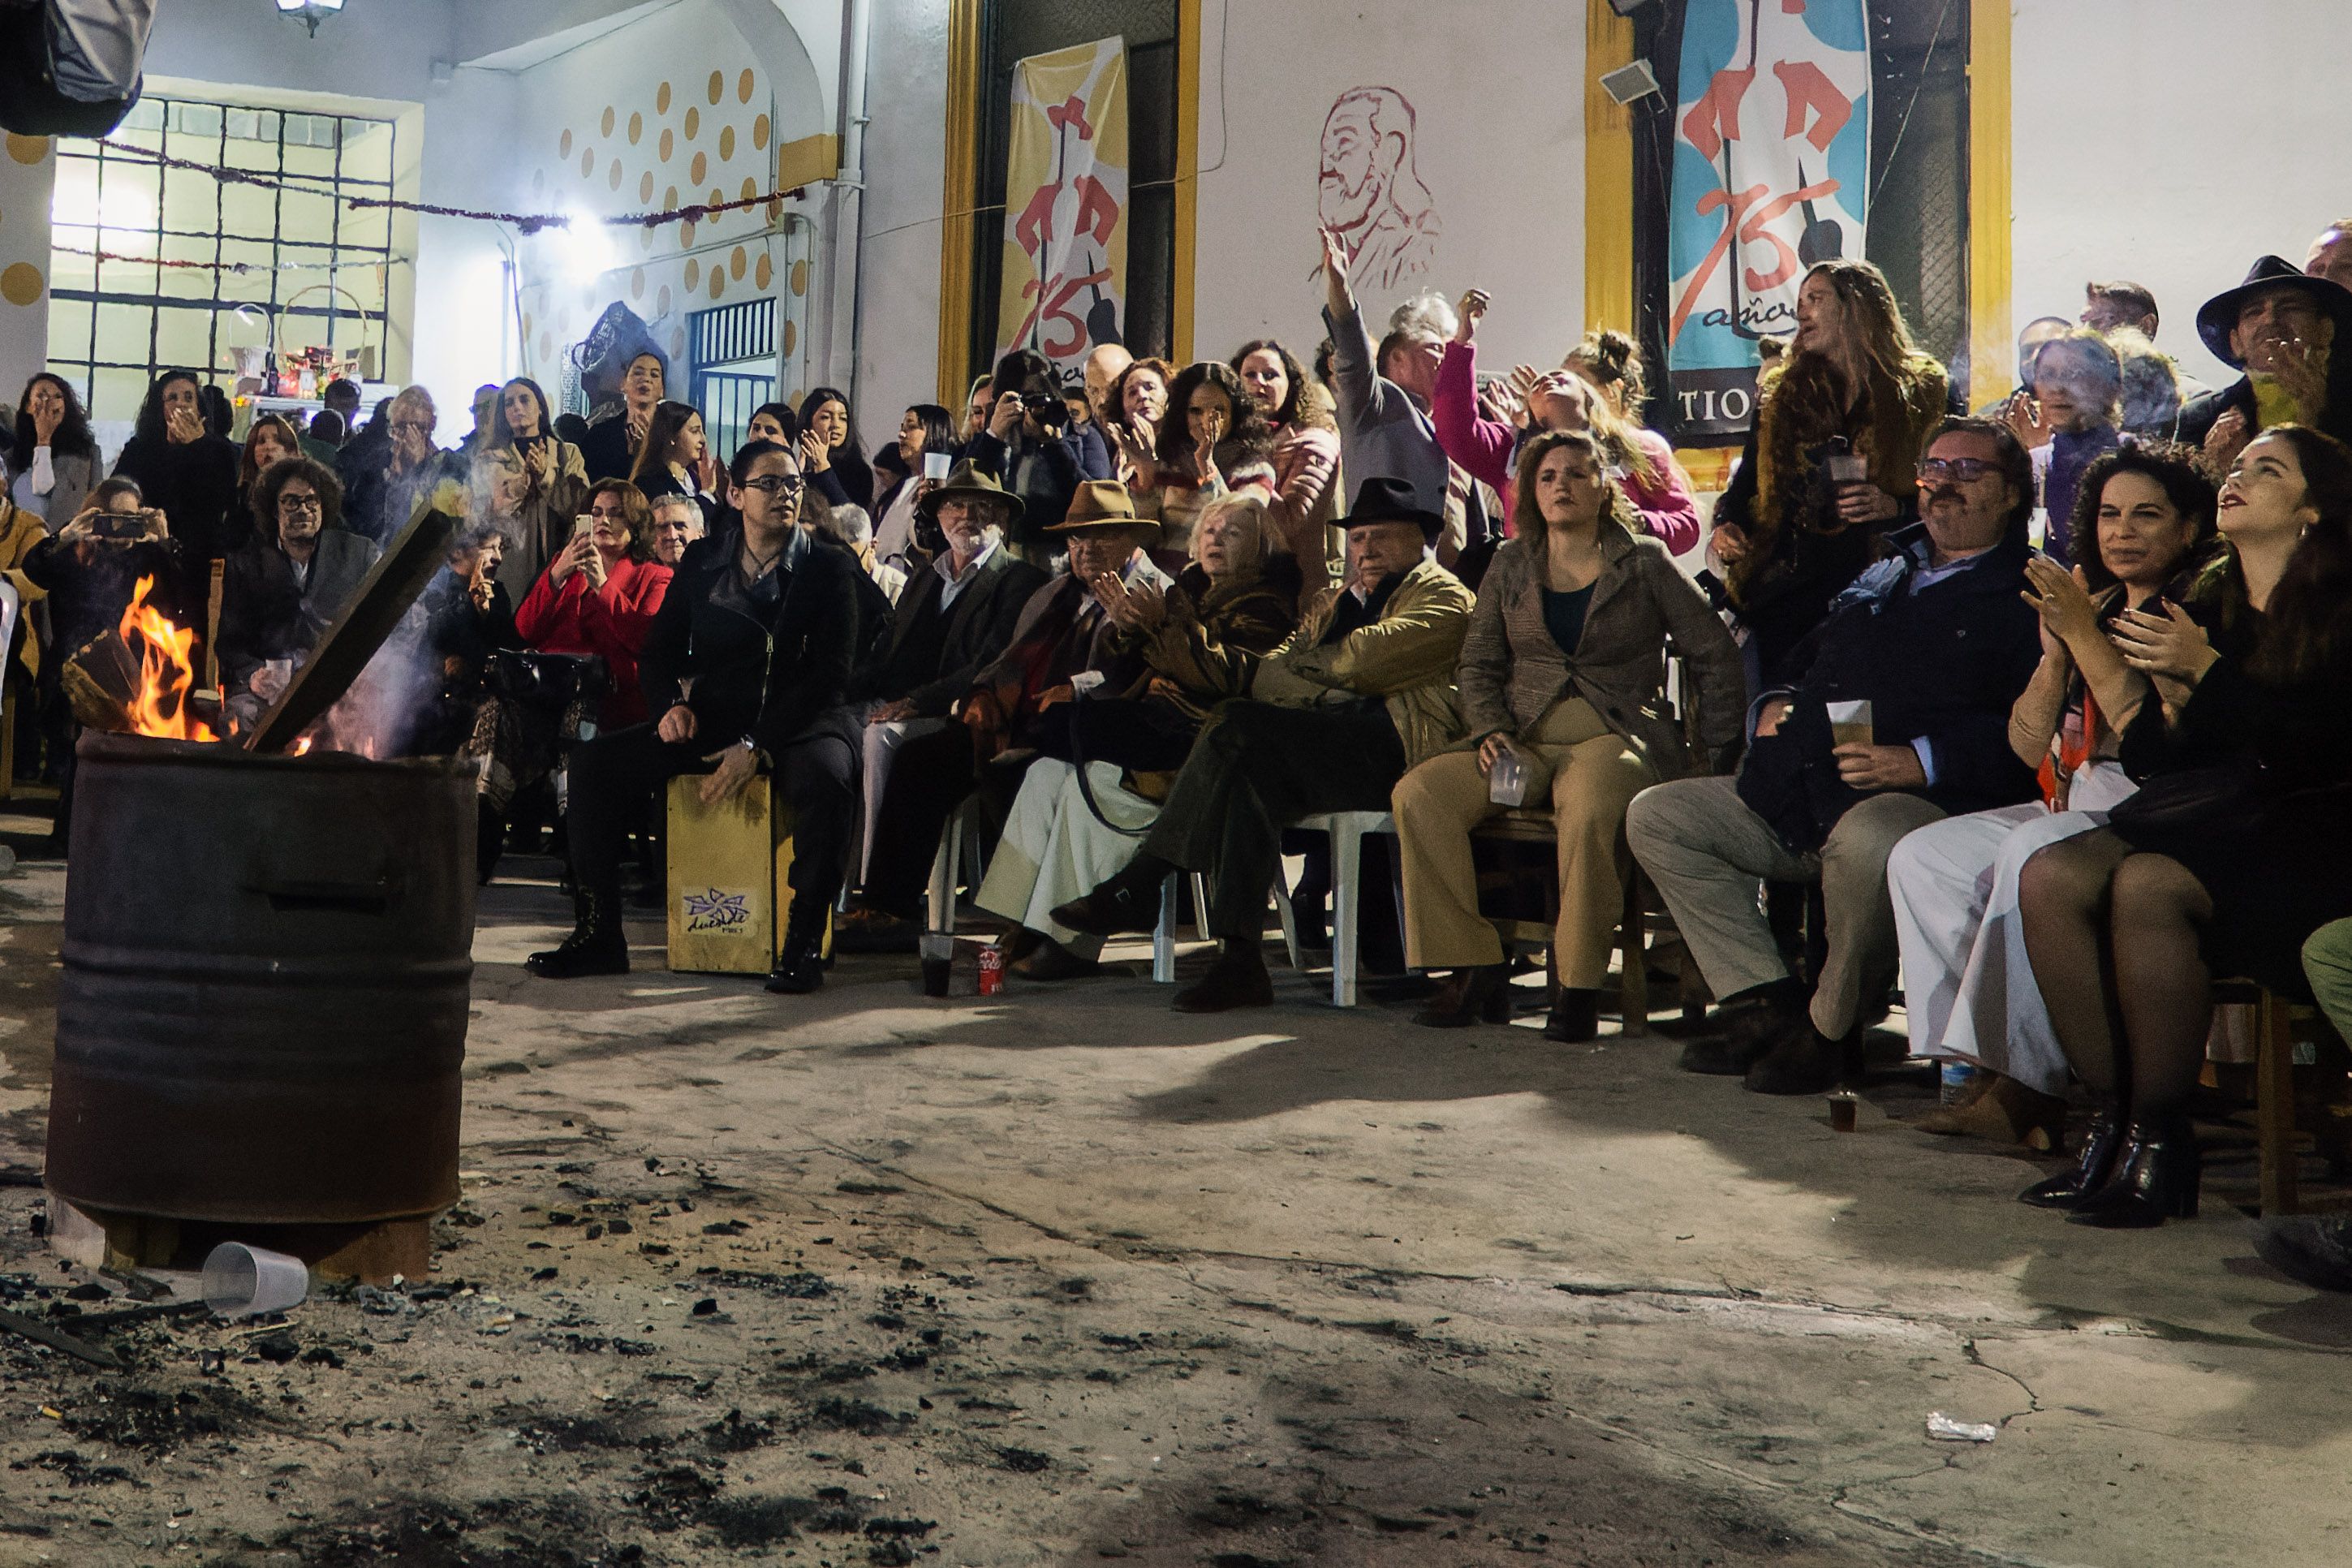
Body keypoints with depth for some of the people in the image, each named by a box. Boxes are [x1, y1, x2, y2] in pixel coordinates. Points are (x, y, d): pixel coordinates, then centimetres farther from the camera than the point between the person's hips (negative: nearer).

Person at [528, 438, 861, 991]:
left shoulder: (830, 568, -1)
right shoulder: (701, 561, 10)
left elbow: (830, 675, -10)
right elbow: (661, 646, 16)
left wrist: (756, 745, -19)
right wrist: (672, 704, -7)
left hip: (795, 723, -4)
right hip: (709, 719, 4)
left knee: (827, 778, -38)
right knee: (593, 764, -13)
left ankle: (803, 942, -23)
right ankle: (598, 935, -5)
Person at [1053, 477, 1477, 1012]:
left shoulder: (1443, 595, 8)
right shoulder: (1333, 602, 31)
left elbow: (1365, 659, -10)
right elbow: (1266, 676, 16)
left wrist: (1303, 662, 5)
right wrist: (1325, 695, -4)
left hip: (1395, 747, -7)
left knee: (1238, 728, -25)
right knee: (1248, 777, -27)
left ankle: (1136, 888, -22)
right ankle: (1238, 960, -31)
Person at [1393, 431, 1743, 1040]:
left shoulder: (1644, 562, 7)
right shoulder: (1511, 564, 16)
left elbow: (1717, 655, 7)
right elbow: (1478, 663, 17)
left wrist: (1712, 755, 0)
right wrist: (1490, 731, -3)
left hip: (1617, 735, -4)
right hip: (1525, 738, 4)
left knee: (1589, 808, -41)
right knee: (1417, 794, -24)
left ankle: (1580, 981, -26)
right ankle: (1472, 963, -16)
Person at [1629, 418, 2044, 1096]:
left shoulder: (2025, 596, 3)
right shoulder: (1883, 576, 28)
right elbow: (1807, 660, 40)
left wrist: (1922, 759, -23)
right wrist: (1779, 704, 16)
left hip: (1922, 801, -8)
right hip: (1799, 799, 8)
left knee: (1867, 840, -42)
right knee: (1655, 816, 0)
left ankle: (1832, 1028, -17)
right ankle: (1766, 1004, -5)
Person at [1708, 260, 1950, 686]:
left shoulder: (1922, 393, 5)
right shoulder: (1782, 392, 16)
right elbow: (1748, 478, 20)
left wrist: (1897, 508, -14)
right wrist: (1726, 525, 1)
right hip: (1784, 593, 3)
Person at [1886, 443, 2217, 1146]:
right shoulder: (2096, 606, 17)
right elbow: (2030, 746, 12)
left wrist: (2084, 635, -18)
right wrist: (2056, 648, -3)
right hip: (2073, 807, 9)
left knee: (2034, 852, -34)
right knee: (1923, 856, -7)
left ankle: (2023, 1083, -30)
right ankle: (1980, 1063, -15)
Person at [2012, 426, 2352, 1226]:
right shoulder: (2207, 607, 18)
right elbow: (2150, 763, 15)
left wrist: (2206, 671, -16)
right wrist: (2167, 695, -6)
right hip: (2197, 817, 6)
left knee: (2146, 883, -34)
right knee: (2051, 876, -23)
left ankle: (2159, 1140, -24)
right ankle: (2111, 1118, -17)